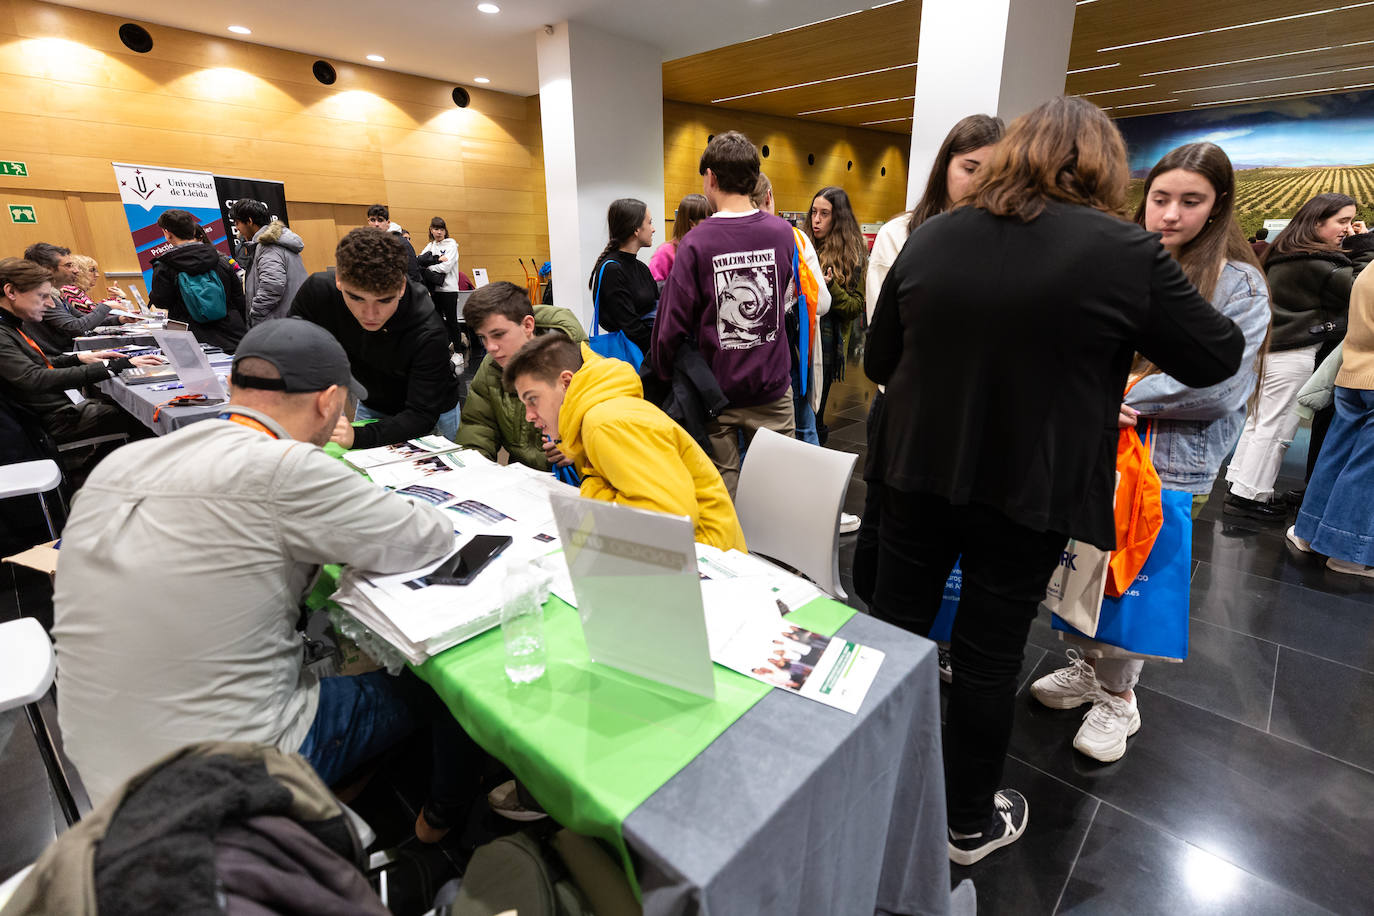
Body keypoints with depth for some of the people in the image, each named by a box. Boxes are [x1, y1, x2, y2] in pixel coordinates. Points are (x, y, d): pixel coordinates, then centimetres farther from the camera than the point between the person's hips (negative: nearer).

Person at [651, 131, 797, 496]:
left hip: (715, 393, -2)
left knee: (720, 491, 10)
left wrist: (664, 372, 3)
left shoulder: (696, 243, -13)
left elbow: (673, 323, -12)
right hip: (772, 387, 3)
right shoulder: (783, 233, -3)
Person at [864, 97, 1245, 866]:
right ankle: (971, 824, 33)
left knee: (894, 629, 18)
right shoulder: (1127, 252, -9)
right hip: (1028, 492, -3)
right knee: (989, 659, 12)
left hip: (919, 474, 3)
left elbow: (879, 362, 7)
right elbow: (1220, 358, 3)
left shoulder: (929, 238, 1)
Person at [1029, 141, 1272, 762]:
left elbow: (1224, 384, -13)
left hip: (1175, 461, -3)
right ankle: (1091, 665, 34)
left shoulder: (1238, 285, -3)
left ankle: (1117, 694, 27)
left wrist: (1122, 395, -16)